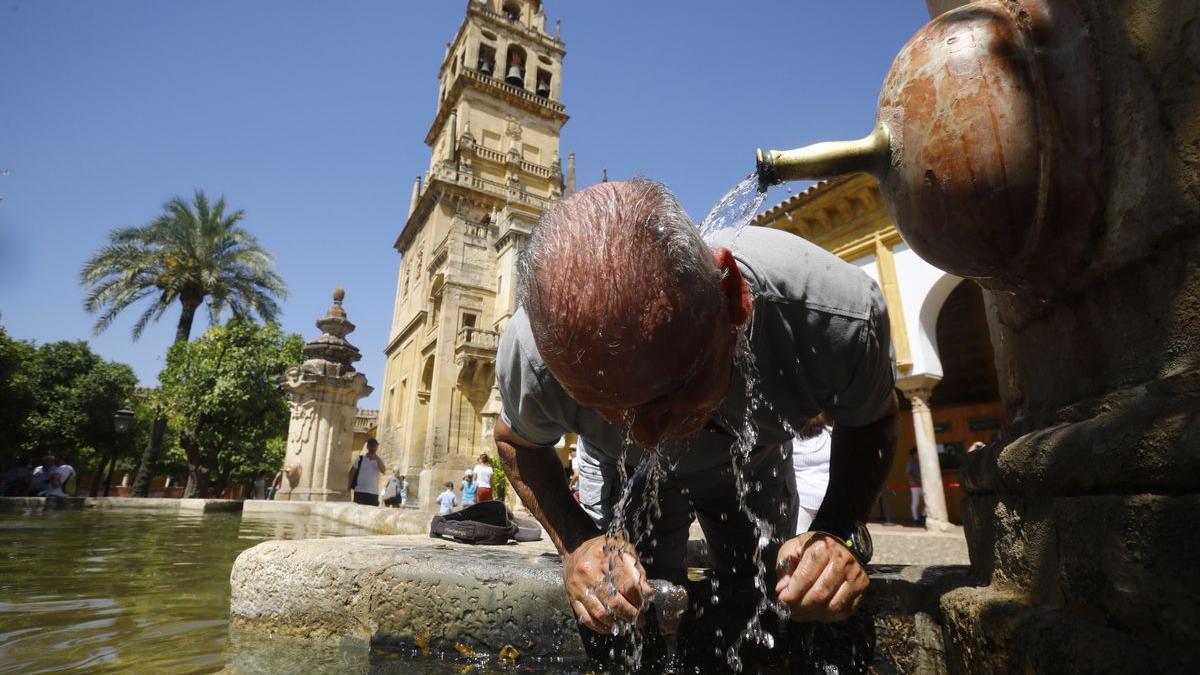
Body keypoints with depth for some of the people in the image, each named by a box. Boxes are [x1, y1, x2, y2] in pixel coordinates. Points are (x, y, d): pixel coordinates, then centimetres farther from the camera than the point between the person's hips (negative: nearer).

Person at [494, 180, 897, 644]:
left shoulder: (836, 313, -38)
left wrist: (844, 532, -32)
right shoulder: (531, 352, -39)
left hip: (754, 468, 2)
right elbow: (516, 440, -13)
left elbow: (872, 420, -14)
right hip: (625, 478, -1)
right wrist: (575, 543, -30)